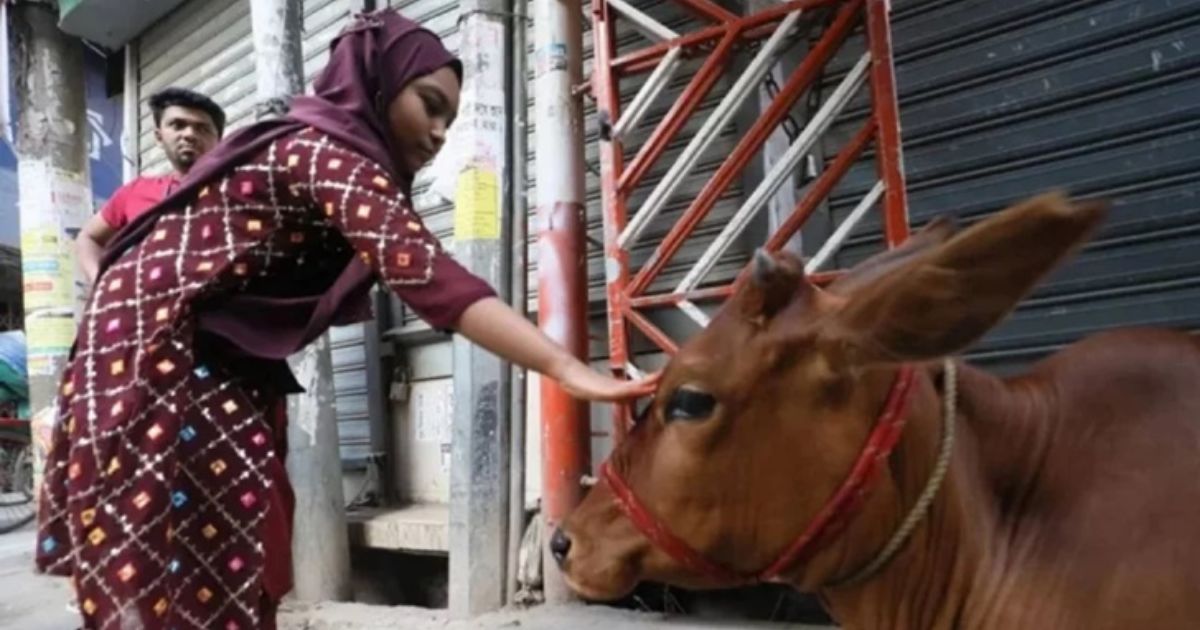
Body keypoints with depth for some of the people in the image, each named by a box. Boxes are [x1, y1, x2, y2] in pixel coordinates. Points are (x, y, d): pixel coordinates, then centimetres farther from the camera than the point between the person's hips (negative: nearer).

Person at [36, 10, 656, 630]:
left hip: (197, 360, 9)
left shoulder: (324, 156, 13)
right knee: (156, 568, -5)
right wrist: (567, 368, -37)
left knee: (222, 546, 10)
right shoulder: (330, 154, -18)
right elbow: (427, 276, -31)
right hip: (149, 345, -9)